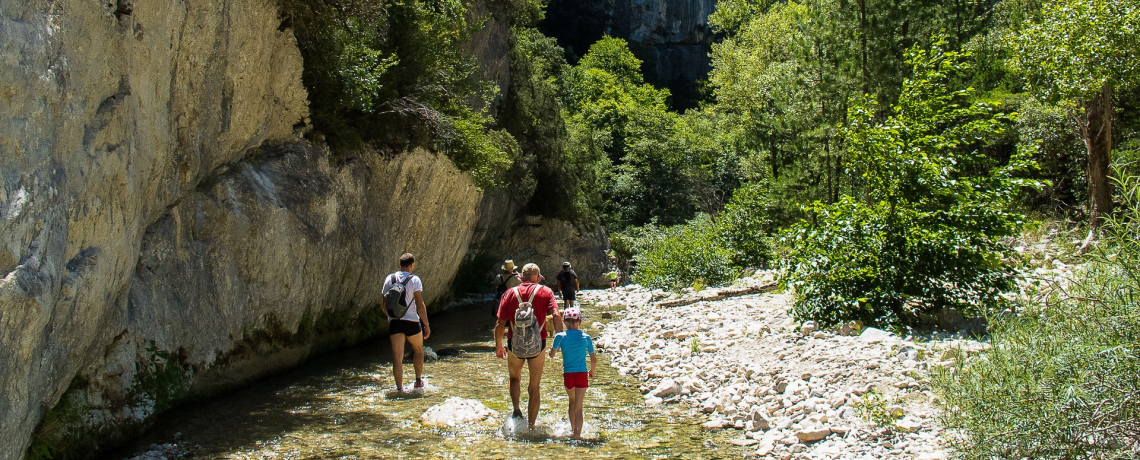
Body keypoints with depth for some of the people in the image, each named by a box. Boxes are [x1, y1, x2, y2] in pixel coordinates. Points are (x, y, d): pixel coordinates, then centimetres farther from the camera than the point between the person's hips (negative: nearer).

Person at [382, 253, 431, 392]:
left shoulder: (389, 279, 6)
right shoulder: (414, 280, -7)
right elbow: (420, 305, -11)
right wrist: (426, 325, -5)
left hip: (394, 322, 3)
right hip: (411, 322, -3)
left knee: (397, 357, 2)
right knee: (418, 350, 22)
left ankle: (399, 387, -3)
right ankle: (419, 380, 28)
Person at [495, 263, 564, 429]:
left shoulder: (510, 293, 3)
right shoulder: (545, 291, 1)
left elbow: (500, 324, 1)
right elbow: (556, 315, -14)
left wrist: (498, 346, 12)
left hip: (515, 344, 1)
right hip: (538, 345, 0)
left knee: (514, 378, 26)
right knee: (534, 386, 12)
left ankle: (516, 409, 5)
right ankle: (531, 425, 14)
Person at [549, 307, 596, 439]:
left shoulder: (560, 337, -5)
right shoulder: (586, 338, -2)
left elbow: (552, 354, 7)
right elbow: (594, 360, 4)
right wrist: (592, 372, 22)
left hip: (568, 374, 1)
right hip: (582, 374, -1)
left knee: (572, 402, 23)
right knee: (578, 406, 3)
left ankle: (573, 430, 30)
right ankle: (577, 433, -5)